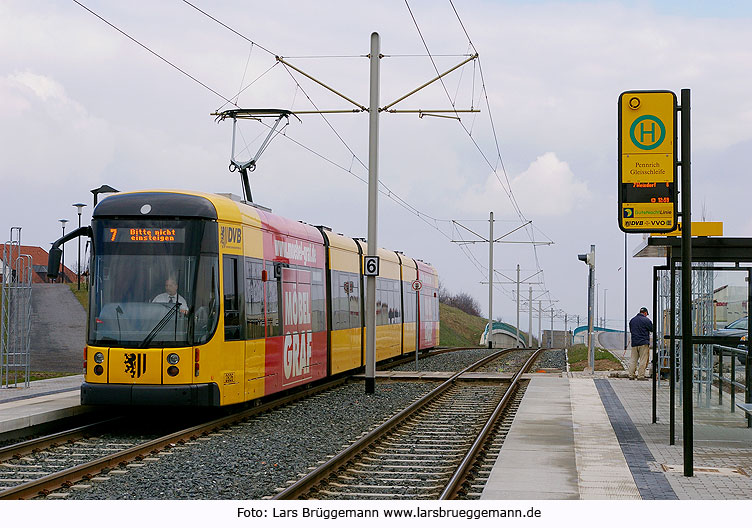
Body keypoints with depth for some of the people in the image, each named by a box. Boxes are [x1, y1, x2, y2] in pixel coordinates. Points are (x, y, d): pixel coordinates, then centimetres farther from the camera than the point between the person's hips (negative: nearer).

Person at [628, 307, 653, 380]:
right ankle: (640, 376, -5)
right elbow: (652, 330, -2)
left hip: (634, 343, 6)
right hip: (643, 343, -6)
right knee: (643, 360, -3)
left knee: (633, 360, 8)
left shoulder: (632, 320, 13)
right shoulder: (646, 320, -8)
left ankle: (631, 375, 6)